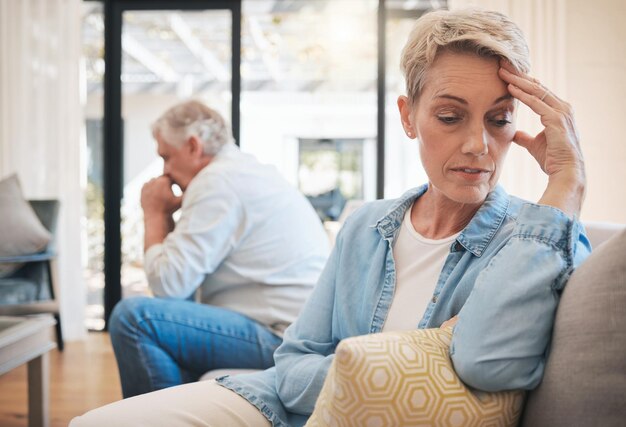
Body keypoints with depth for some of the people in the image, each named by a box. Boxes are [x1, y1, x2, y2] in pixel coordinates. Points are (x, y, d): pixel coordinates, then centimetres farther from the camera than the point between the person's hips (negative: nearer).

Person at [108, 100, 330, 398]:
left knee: (133, 317, -18)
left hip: (282, 337, -11)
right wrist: (165, 217, 14)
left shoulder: (217, 181, -11)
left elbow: (168, 283, -14)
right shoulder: (249, 171, 20)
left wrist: (154, 214, -1)